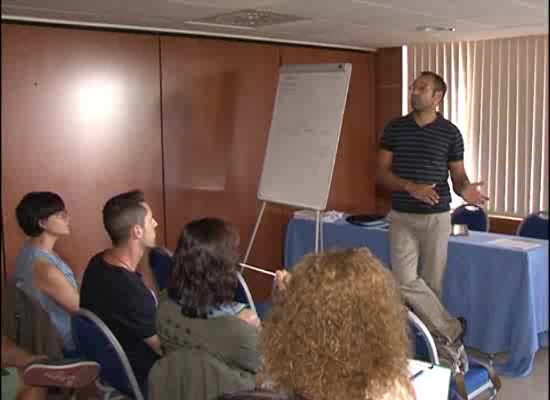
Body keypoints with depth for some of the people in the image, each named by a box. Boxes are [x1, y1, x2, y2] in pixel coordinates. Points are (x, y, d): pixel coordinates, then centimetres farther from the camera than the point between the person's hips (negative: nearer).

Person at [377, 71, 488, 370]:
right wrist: (411, 186, -19)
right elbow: (382, 174, -1)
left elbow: (458, 176, 2)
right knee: (405, 281, -8)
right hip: (401, 216, 1)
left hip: (436, 217, -1)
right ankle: (451, 330, 7)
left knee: (432, 283, 6)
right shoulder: (394, 128, 2)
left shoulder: (450, 132, -1)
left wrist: (465, 189, -22)